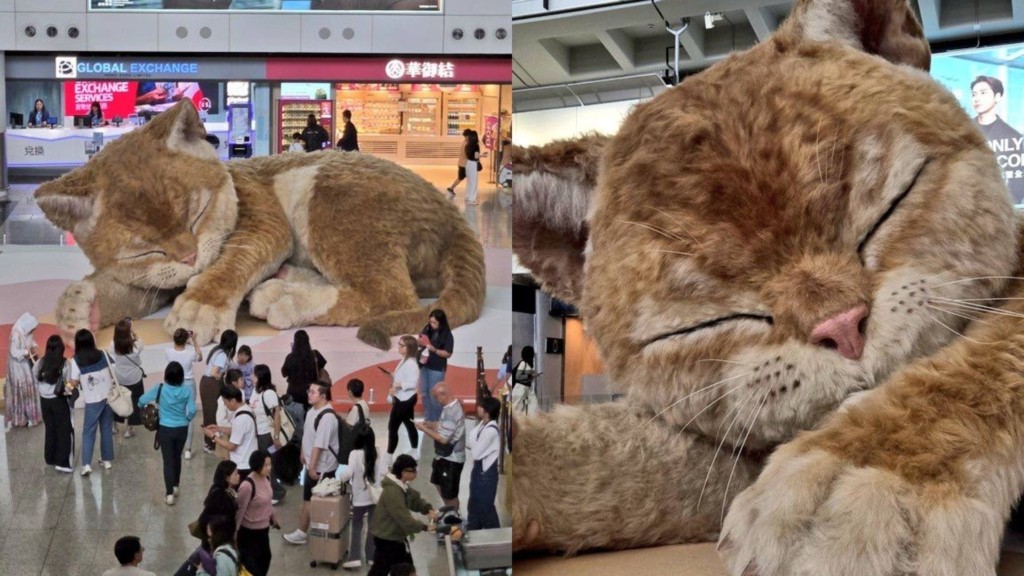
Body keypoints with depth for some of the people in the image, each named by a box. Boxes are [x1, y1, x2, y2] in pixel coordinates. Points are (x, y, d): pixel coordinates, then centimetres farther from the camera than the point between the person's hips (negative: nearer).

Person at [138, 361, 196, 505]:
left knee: (168, 460, 3)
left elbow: (141, 400, -9)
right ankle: (175, 487, 35)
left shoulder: (160, 389, -12)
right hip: (182, 429, 2)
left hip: (165, 429, -2)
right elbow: (192, 411, -14)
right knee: (177, 457, 21)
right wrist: (186, 419, 7)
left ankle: (169, 494, -2)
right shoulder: (187, 390, -9)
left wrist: (142, 407, 15)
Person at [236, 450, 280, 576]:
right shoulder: (247, 486, -30)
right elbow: (240, 511, -23)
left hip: (263, 528, 8)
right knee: (250, 563, 6)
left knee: (265, 558, 22)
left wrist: (273, 517, 22)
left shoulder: (266, 478, -5)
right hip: (249, 532, -8)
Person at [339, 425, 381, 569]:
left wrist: (339, 479, -7)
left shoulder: (355, 453, -13)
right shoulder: (375, 453, 0)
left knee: (357, 527, 8)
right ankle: (372, 556, 18)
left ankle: (355, 557, 0)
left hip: (360, 497, -3)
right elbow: (381, 474, 4)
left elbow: (349, 472, -22)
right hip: (375, 495, 3)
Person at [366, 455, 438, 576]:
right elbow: (403, 518, -31)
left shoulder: (404, 486, 3)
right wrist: (424, 527, -26)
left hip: (397, 536, 10)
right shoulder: (392, 491, -29)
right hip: (386, 538, -10)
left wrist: (429, 509, -7)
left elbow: (415, 500, 14)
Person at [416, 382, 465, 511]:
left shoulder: (452, 412, -30)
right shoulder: (452, 405, 1)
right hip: (444, 455, 11)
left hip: (451, 458, -11)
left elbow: (443, 439, -30)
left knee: (450, 493, 6)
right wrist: (431, 427, 1)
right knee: (438, 482, 29)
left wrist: (424, 429, -20)